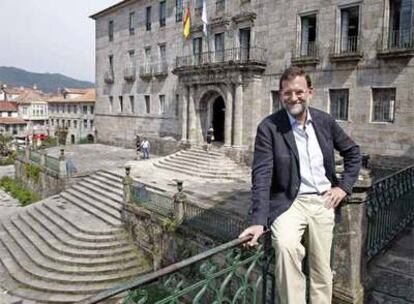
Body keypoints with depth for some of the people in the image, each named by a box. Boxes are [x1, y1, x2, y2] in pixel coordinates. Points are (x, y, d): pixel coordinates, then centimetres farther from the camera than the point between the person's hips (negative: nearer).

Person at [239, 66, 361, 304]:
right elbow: (262, 176, -17)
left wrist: (344, 186, 3)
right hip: (289, 202, -3)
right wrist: (259, 222, -25)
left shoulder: (325, 121, 3)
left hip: (323, 202, 4)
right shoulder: (269, 127, -10)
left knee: (322, 271, 9)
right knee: (285, 245, -32)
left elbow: (353, 153, 17)